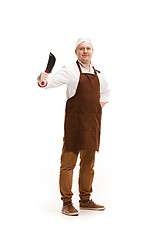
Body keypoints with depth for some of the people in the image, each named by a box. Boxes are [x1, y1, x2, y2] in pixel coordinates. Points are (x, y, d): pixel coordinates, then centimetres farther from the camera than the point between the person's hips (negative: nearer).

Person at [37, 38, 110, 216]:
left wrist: (102, 103, 17)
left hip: (93, 123, 6)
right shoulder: (71, 71, -4)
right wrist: (43, 81, -41)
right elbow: (54, 79, -19)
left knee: (88, 164, 12)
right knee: (68, 162, -5)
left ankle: (85, 201, 23)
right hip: (75, 122, -6)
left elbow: (106, 90, 33)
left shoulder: (98, 74, 15)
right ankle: (67, 203, 4)